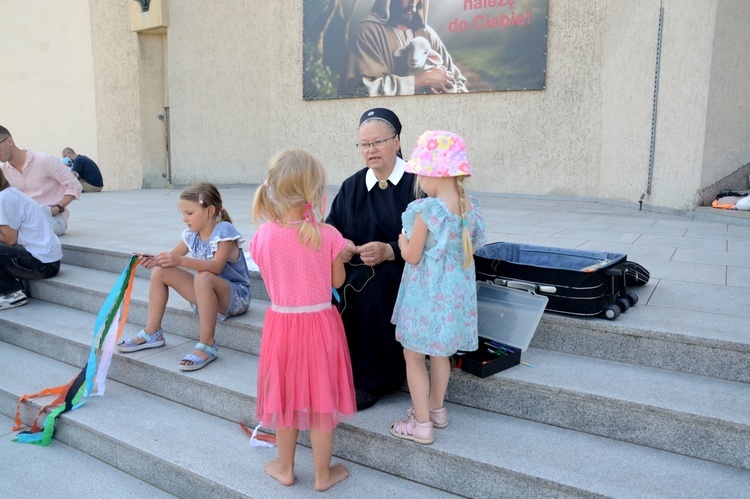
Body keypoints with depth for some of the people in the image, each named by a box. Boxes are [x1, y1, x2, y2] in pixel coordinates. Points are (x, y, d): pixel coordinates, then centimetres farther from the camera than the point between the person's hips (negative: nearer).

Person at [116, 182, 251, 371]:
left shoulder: (224, 230, -18)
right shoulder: (192, 233, 4)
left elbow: (216, 266, -31)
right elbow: (172, 256, 9)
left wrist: (181, 260, -41)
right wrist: (154, 260, -13)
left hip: (236, 297, -8)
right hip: (206, 294, 8)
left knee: (203, 278, -39)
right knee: (161, 271, -2)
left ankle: (207, 345, -30)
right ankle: (152, 333, 4)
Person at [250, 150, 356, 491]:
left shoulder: (263, 236, -10)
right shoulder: (327, 236, -16)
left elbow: (270, 277, 4)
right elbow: (338, 281, -3)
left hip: (281, 321, 2)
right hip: (320, 323, -2)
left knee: (284, 395, 20)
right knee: (320, 397, 13)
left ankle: (285, 468, 37)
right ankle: (323, 474, 29)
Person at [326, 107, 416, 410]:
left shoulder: (416, 183, -5)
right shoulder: (352, 187, 11)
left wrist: (389, 251, -28)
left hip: (403, 269, -4)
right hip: (357, 268, 4)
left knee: (373, 286, -34)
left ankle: (372, 381, -17)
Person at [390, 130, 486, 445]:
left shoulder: (427, 210, -22)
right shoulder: (470, 206, -1)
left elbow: (412, 256, -16)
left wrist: (402, 241, 3)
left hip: (426, 292, -7)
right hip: (456, 290, 7)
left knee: (413, 356, 8)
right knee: (439, 352, 23)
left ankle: (421, 424, 17)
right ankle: (436, 409, 39)